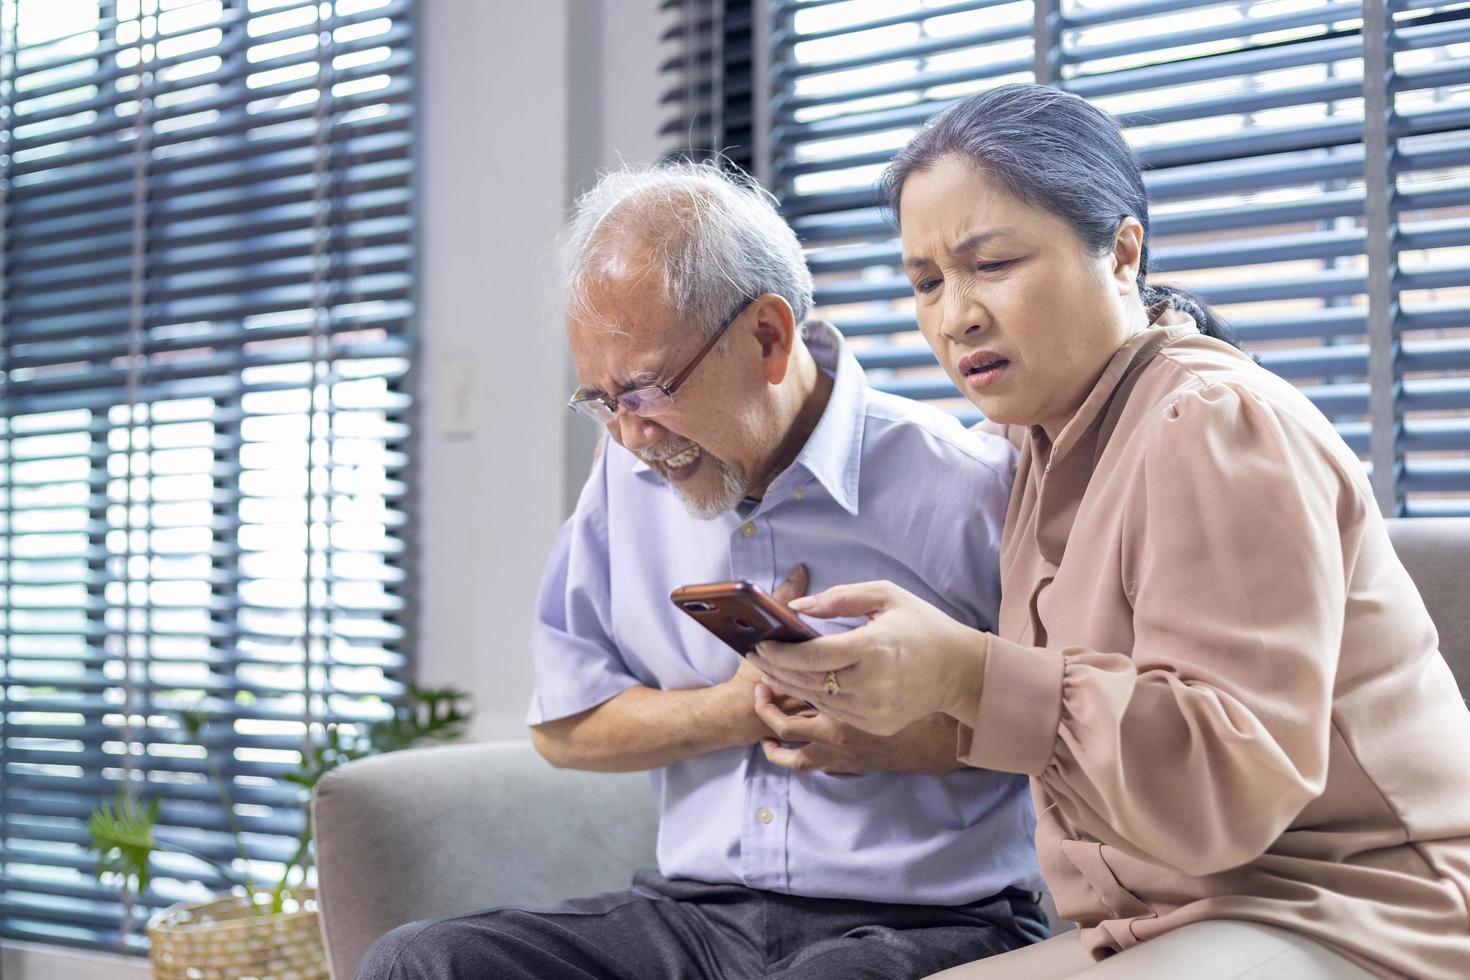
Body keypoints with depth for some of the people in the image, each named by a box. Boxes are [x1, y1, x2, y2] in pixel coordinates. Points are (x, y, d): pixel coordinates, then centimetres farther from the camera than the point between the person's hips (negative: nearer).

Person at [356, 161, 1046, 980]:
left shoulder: (966, 488, -8)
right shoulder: (627, 478, 8)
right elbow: (563, 726, 12)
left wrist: (904, 741, -16)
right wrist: (741, 710, -3)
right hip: (698, 911, 6)